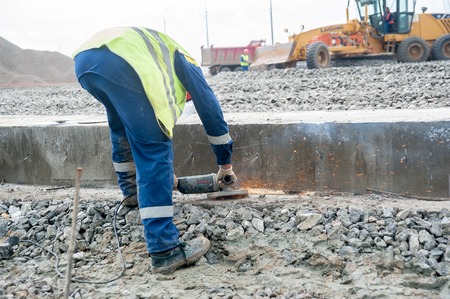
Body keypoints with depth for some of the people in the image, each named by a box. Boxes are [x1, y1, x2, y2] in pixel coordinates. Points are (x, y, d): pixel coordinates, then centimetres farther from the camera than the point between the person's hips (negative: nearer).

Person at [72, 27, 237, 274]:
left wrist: (164, 170, 59)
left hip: (84, 59, 8)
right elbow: (211, 111, 32)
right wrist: (225, 164, 42)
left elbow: (152, 124, 52)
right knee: (154, 151, -4)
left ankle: (131, 191, 45)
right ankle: (164, 249, -8)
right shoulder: (185, 64, 32)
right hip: (119, 62, -7)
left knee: (123, 125, 35)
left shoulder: (158, 70, 46)